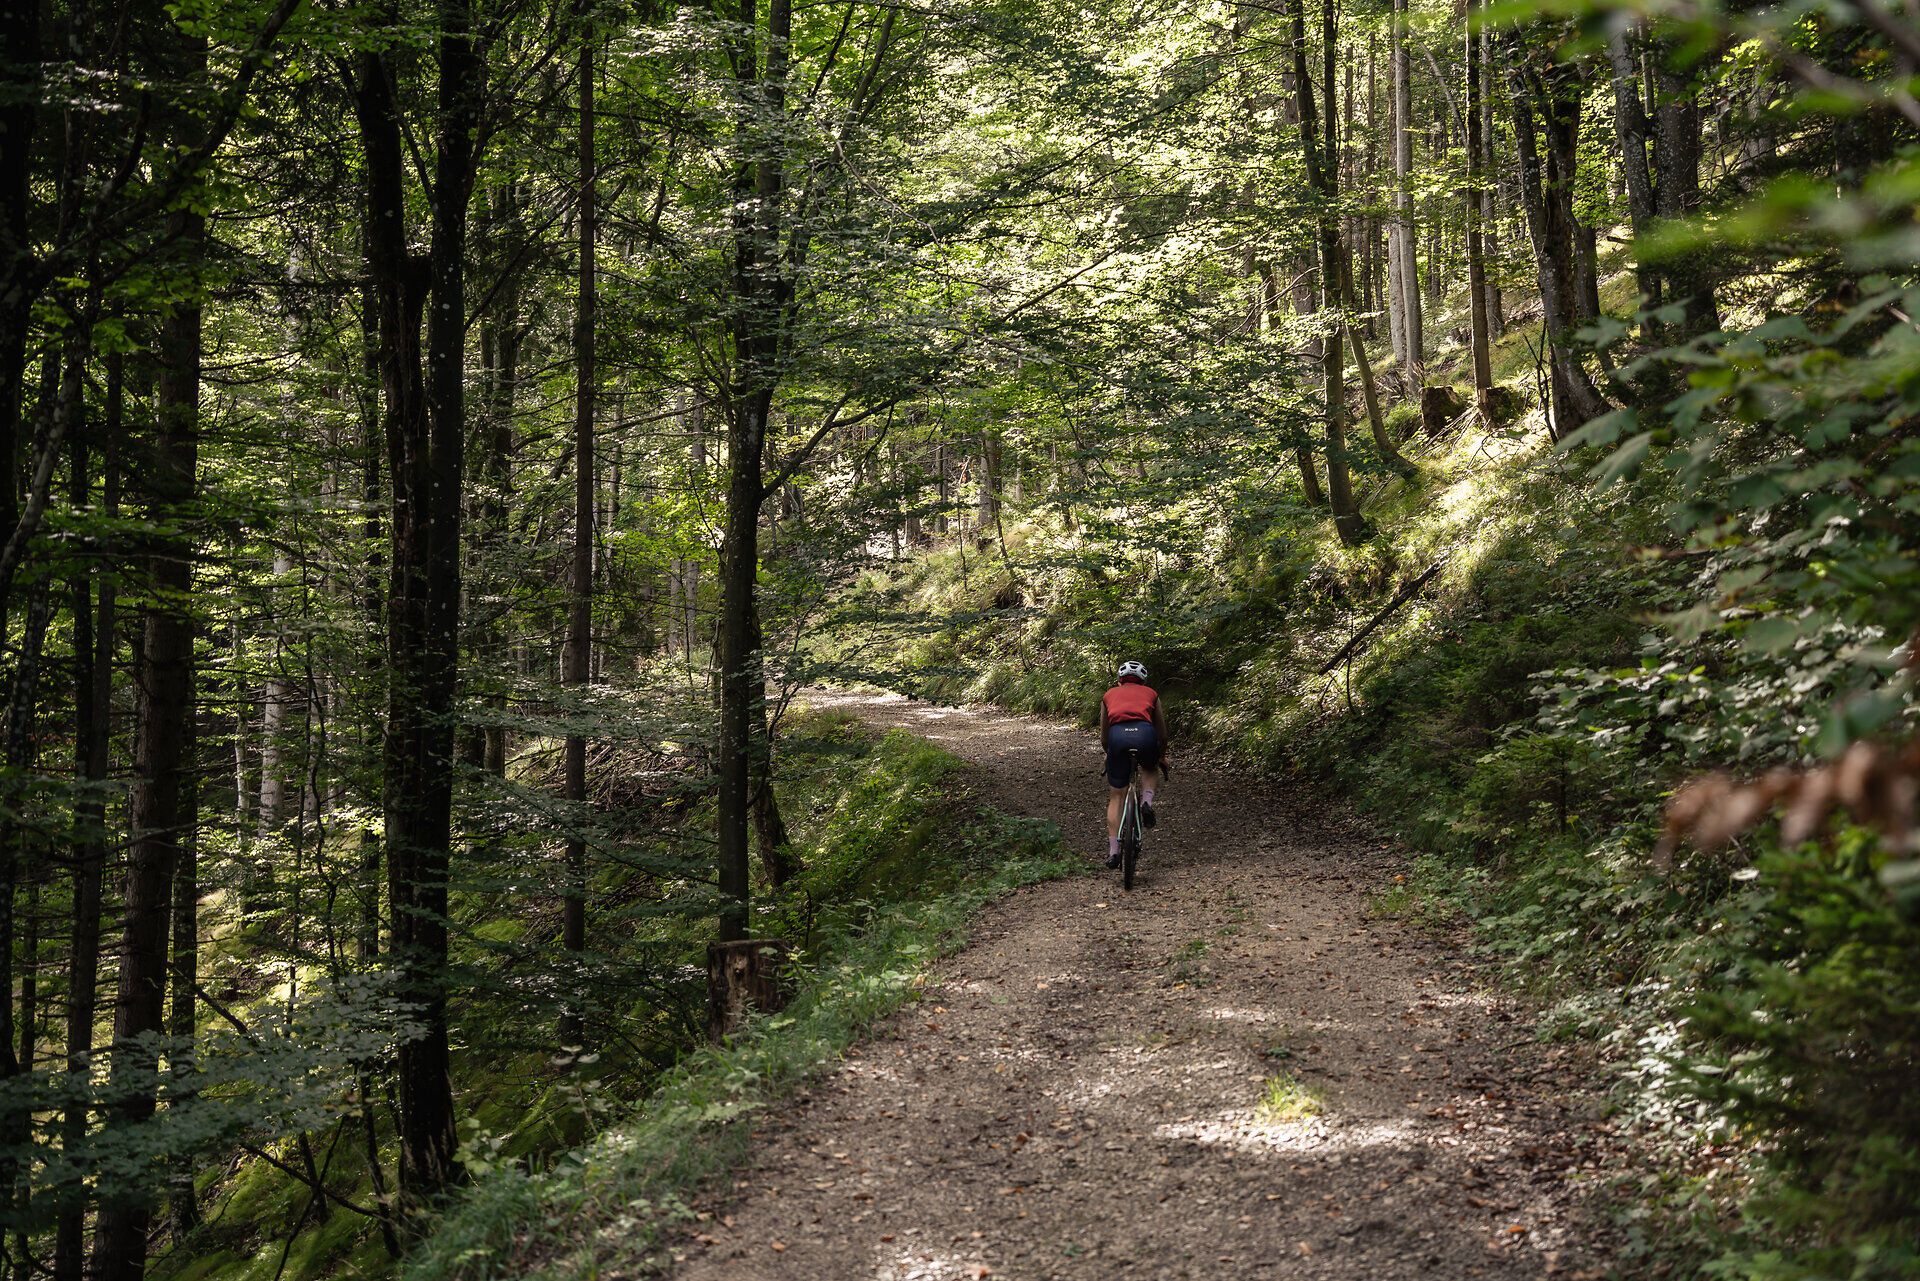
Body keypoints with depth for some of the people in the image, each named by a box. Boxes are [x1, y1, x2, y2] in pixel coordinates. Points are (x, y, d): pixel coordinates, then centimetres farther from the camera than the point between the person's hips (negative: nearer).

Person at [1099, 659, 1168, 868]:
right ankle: (1147, 802, 5)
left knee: (1116, 796, 14)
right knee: (1150, 769, 34)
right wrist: (1162, 757, 53)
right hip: (1145, 733, 0)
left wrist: (1109, 754, 54)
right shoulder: (1150, 694, 30)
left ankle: (1113, 851, 6)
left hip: (1118, 735, 0)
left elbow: (1104, 737, 34)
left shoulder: (1109, 695, 31)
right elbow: (1162, 734, 35)